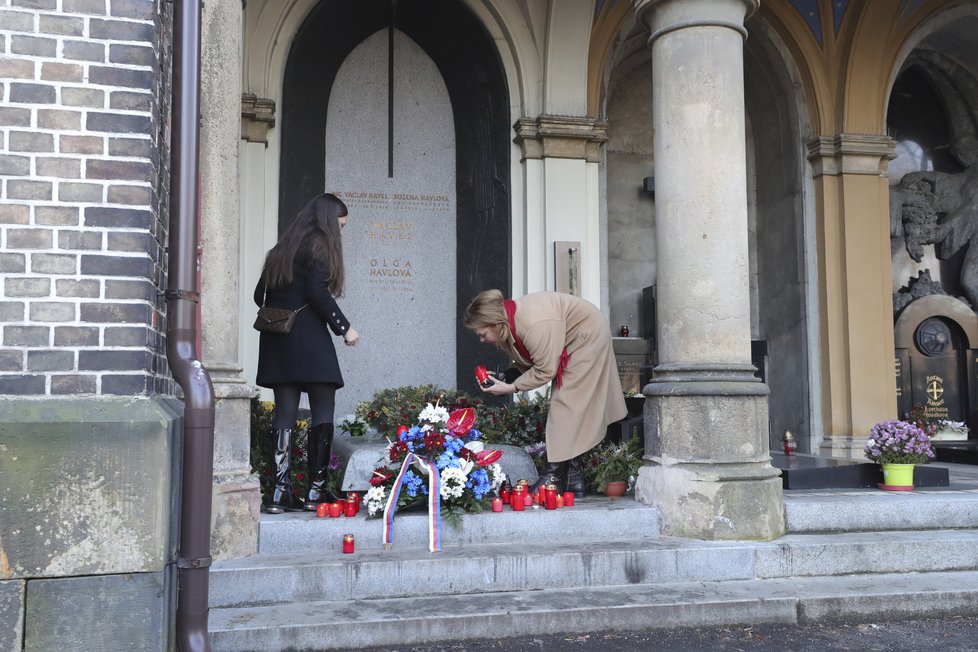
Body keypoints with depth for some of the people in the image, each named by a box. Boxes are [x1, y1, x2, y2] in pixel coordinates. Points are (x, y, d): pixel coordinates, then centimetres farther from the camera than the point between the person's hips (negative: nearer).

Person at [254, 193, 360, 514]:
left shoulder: (282, 248, 19)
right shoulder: (320, 246, -2)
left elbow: (260, 295, 16)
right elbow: (318, 292, -14)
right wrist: (344, 327, -8)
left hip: (277, 341, 7)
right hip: (308, 338, -7)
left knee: (285, 411, 5)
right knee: (323, 409, 0)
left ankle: (281, 491, 2)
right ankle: (316, 489, 0)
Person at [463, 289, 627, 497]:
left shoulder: (534, 326, -38)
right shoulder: (508, 324, -8)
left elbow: (545, 370, -29)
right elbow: (526, 362, 2)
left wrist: (511, 387, -24)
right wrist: (504, 378, -15)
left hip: (588, 336, -9)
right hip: (570, 342, 9)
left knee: (566, 404, -13)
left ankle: (554, 475, -10)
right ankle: (573, 480, 11)